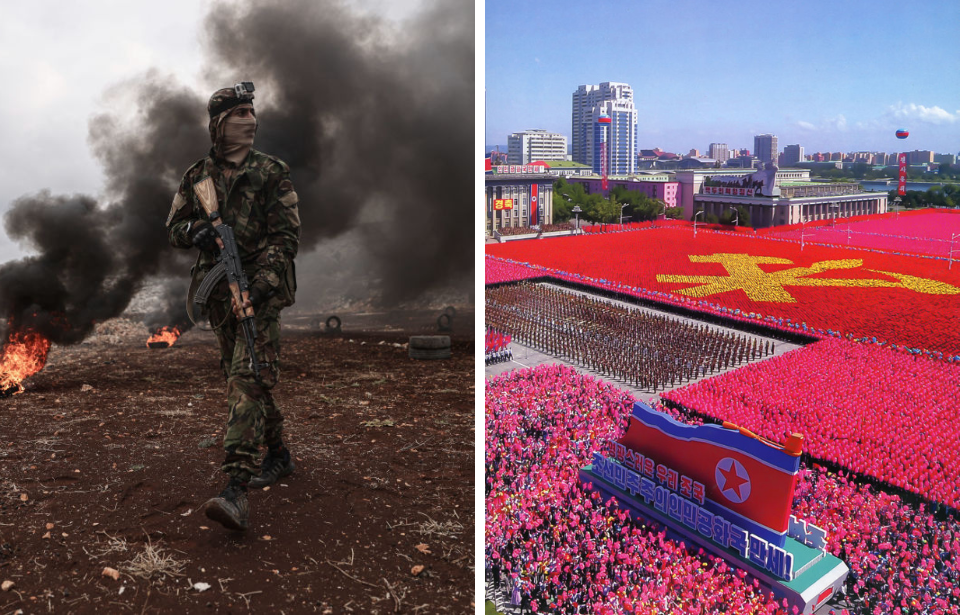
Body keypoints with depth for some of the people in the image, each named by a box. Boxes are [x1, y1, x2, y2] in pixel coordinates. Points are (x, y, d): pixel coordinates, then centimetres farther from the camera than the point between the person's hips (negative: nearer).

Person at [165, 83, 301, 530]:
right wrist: (196, 231, -11)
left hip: (261, 291, -5)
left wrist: (260, 287, -20)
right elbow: (174, 228, 14)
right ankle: (278, 455, 32)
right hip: (218, 292, 6)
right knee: (241, 379, 13)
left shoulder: (272, 172, -2)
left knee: (247, 382, -16)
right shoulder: (197, 176, 10)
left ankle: (236, 491, -21)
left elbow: (286, 235, -8)